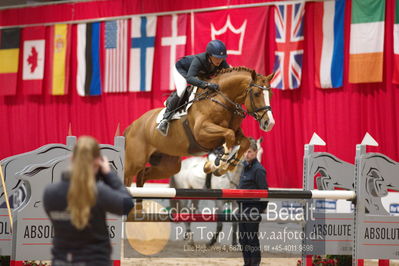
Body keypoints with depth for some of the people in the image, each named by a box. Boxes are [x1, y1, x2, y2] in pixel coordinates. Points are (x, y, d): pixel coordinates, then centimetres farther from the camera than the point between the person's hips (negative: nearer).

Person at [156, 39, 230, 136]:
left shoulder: (222, 63, -28)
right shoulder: (199, 60, -44)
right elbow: (189, 78, -56)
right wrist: (206, 84, -69)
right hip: (181, 69, -7)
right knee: (182, 90, -31)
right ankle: (166, 118, -22)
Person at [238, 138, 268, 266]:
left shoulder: (258, 169, -14)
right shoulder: (245, 166, 13)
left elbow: (263, 190, -15)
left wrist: (263, 208, -12)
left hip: (253, 208, -9)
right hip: (243, 207, 9)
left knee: (252, 237, -2)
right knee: (242, 237, 12)